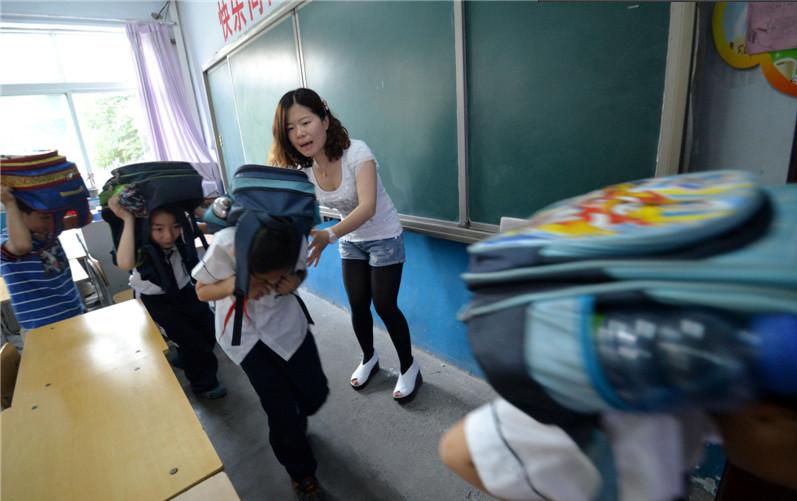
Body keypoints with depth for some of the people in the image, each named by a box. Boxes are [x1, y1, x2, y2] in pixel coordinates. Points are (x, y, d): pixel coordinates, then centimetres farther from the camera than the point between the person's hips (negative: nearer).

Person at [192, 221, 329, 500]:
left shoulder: (297, 243, -27)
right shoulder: (225, 245, -32)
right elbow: (202, 291, -13)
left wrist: (295, 281, -28)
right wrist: (234, 286, -35)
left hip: (286, 322, 2)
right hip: (243, 332, -2)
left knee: (315, 393, 6)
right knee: (281, 410, -2)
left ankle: (293, 424, 45)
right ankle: (301, 474, 28)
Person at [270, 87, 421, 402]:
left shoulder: (356, 152, -28)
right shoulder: (303, 168, -10)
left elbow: (368, 206, -40)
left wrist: (329, 235, -55)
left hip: (384, 238, -5)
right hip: (351, 241, 5)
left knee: (384, 306, -1)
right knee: (358, 307, 9)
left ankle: (409, 368, 22)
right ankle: (369, 359, 37)